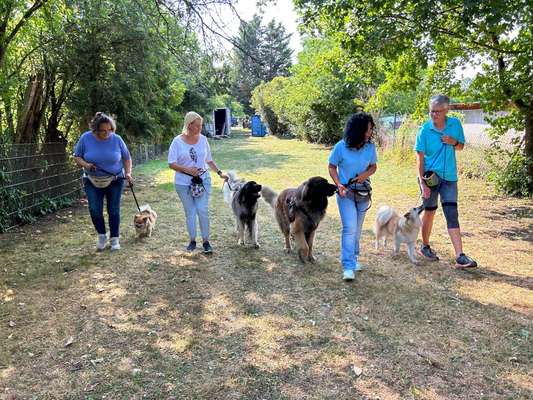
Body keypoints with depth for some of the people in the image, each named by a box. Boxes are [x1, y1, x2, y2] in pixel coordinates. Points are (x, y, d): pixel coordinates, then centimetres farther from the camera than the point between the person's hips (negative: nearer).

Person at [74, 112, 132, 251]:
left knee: (113, 210, 3)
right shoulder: (85, 138, -9)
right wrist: (86, 165, -21)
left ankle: (114, 239, 17)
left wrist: (128, 173, -13)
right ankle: (101, 235, 16)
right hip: (93, 182, 1)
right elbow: (77, 157, -1)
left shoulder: (116, 139, -10)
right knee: (94, 210, -7)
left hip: (115, 181, 0)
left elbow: (127, 158, 1)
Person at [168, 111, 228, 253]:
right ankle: (192, 240, 21)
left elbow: (209, 160, 11)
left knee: (203, 211, -4)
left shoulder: (203, 139, 2)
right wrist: (187, 170, -19)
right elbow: (171, 164, -7)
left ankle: (206, 241, 6)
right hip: (184, 183, -1)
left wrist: (220, 173, 4)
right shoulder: (177, 141, -7)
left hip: (203, 180, 1)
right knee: (190, 212, 7)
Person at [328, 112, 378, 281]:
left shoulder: (370, 146, -7)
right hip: (345, 192, -4)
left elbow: (373, 166, 7)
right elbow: (332, 167, -5)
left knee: (357, 228, 16)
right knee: (349, 228, -14)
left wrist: (366, 174, -15)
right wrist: (339, 185, -18)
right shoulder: (341, 147, -16)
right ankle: (348, 267, -11)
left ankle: (353, 258, 34)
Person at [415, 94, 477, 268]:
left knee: (452, 215, -2)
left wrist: (454, 142, -11)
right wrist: (422, 182, -16)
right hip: (431, 176, -2)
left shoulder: (455, 124, 1)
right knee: (429, 212, 10)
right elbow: (420, 157, -9)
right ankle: (425, 247, 30)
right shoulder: (425, 130, -9)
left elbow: (461, 147, 13)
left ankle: (460, 257, -5)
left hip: (449, 177, 2)